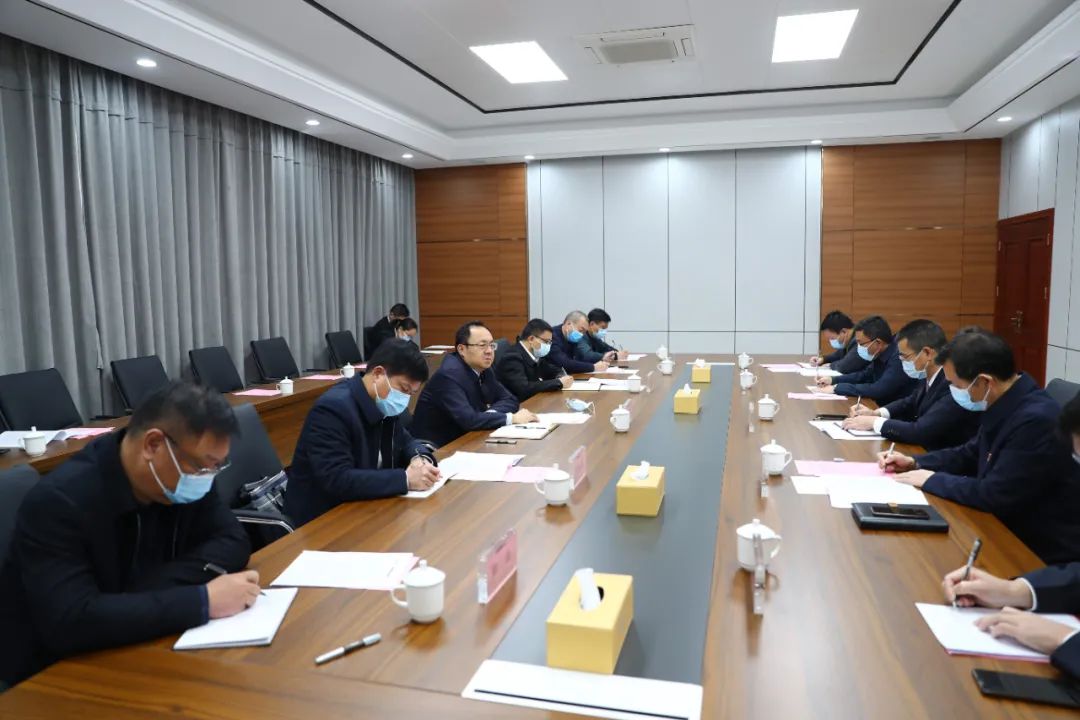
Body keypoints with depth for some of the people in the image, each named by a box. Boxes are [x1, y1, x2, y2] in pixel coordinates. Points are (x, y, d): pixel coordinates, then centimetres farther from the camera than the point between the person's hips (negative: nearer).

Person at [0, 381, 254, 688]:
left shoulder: (187, 475, -9)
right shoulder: (57, 502, -26)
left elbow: (232, 541, -9)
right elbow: (69, 623, -35)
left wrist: (151, 588, -23)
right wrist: (203, 601, -37)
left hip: (142, 650, 5)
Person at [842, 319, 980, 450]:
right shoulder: (930, 376, 1)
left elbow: (921, 432, -30)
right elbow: (910, 403, 18)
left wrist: (874, 422, -18)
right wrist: (877, 413, 1)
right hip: (927, 451, 7)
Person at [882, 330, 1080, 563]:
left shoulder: (1037, 419, -27)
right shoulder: (1004, 406, 1)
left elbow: (995, 495, -26)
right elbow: (970, 454, 17)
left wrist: (932, 479, -13)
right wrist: (915, 463, 5)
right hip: (1007, 529, 8)